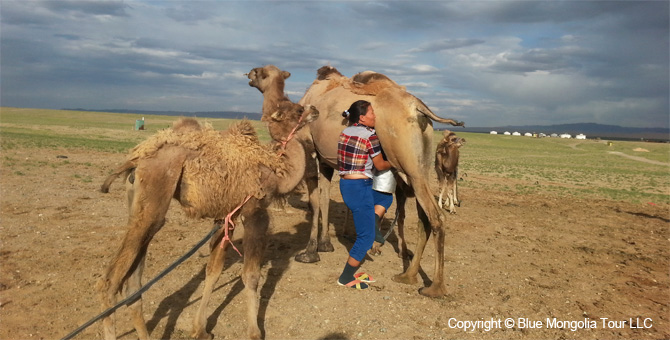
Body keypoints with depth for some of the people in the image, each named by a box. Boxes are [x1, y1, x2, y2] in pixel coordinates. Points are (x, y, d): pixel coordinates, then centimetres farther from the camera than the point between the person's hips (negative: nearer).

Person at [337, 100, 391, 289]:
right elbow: (380, 165, -3)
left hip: (345, 184, 9)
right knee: (366, 236, 3)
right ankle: (345, 278, 10)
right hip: (360, 187, -9)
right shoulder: (370, 136, -13)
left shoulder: (345, 132, 10)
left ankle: (352, 272, 24)